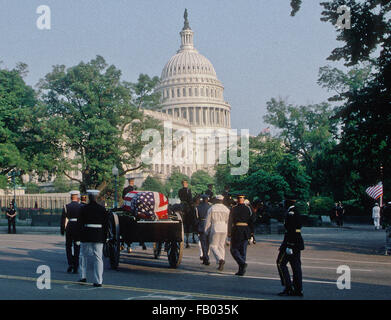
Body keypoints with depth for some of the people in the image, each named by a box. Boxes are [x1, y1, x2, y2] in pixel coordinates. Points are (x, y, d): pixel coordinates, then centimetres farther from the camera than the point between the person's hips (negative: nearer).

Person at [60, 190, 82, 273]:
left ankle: (70, 263, -3)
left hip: (69, 229, 0)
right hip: (79, 229, 0)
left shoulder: (66, 207, -1)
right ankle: (75, 268, 6)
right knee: (77, 248, 7)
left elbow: (63, 219, -3)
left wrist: (62, 230, 5)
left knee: (68, 246, 15)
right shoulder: (81, 207, -1)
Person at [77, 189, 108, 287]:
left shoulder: (84, 208, -4)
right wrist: (104, 238, 9)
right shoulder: (102, 209, 1)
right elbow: (106, 224, 3)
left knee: (83, 256, 18)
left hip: (86, 235, -1)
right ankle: (98, 281, -1)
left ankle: (83, 276, 19)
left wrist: (80, 235, 6)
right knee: (98, 258, 2)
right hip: (99, 236, 1)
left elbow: (80, 223, -2)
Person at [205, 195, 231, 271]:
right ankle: (220, 265, 8)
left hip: (215, 229, -3)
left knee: (213, 246, 2)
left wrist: (207, 232, 8)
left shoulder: (211, 209, -1)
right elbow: (229, 221, 5)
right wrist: (229, 232, 12)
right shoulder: (227, 209, 6)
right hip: (224, 230, 3)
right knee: (221, 246, 12)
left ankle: (220, 259, -22)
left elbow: (208, 221, 1)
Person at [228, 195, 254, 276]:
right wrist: (252, 233, 7)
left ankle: (242, 263, -17)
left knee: (234, 249, 6)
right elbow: (251, 221, 3)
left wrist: (229, 233, 0)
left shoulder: (234, 209, -4)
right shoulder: (248, 209, 4)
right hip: (246, 232, 3)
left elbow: (230, 221, -5)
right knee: (243, 251, 9)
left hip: (236, 231, -3)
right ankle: (241, 270, 8)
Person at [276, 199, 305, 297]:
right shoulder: (296, 212, 16)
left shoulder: (290, 213, -15)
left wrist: (289, 246, -22)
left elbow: (291, 230, -21)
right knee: (296, 265, 8)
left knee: (281, 263, -2)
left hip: (291, 241, -9)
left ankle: (288, 288, -5)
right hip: (298, 243, 9)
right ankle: (298, 290, 7)